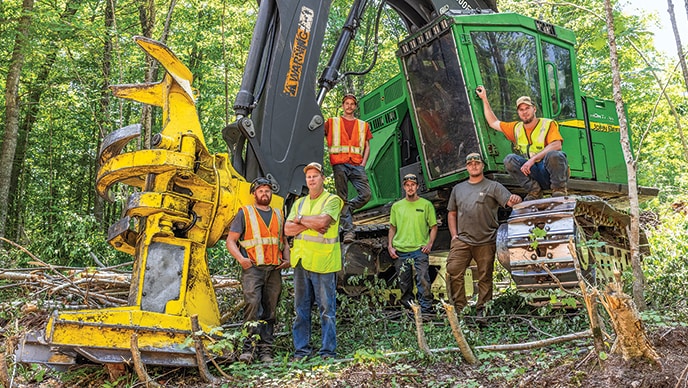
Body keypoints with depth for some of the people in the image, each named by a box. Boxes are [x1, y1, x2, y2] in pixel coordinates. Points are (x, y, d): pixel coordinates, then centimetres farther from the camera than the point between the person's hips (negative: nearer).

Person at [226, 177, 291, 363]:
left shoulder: (278, 215, 20)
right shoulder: (245, 213, 7)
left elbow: (284, 241, 27)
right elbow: (230, 241, 3)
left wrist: (287, 259, 9)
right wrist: (241, 258, -13)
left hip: (274, 270, 4)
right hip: (253, 268, -4)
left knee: (270, 311, 4)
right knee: (252, 304, -19)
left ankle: (266, 351, 9)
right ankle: (249, 348, -14)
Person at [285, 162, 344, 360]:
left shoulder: (332, 200, 0)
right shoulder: (299, 203, 17)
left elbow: (322, 220, -18)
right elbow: (288, 229, 6)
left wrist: (301, 219, -2)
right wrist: (310, 224, -8)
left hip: (324, 262, -5)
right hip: (301, 261, 6)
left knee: (327, 308, 0)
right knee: (301, 307, 9)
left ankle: (328, 350, 7)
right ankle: (301, 349, 18)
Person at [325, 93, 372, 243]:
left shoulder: (363, 125, 20)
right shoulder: (332, 122, 15)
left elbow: (367, 146, 17)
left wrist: (363, 164, 3)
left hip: (357, 165, 2)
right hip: (340, 164, -2)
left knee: (366, 194, -12)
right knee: (343, 198, -4)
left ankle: (345, 210, 11)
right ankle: (348, 230, -4)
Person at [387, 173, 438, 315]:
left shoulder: (426, 205, 4)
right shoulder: (396, 206, 11)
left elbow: (434, 226, 8)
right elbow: (392, 228, 16)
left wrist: (430, 243, -5)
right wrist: (390, 246, 5)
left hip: (419, 250, -2)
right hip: (400, 251, 3)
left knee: (423, 281, -10)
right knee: (404, 285, 7)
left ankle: (426, 311, -3)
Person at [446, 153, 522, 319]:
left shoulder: (493, 187, 8)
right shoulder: (458, 188, 18)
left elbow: (509, 201, -6)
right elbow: (452, 213, 20)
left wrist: (515, 200, -30)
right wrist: (454, 235, 9)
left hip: (486, 242, -2)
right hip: (461, 241, 3)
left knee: (485, 278, 2)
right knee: (453, 272, -9)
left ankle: (482, 310, 12)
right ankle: (459, 308, 0)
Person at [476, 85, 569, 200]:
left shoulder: (548, 124, 2)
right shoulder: (517, 128, 18)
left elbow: (556, 145, -16)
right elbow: (493, 122, 26)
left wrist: (533, 159, -26)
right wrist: (484, 99, 25)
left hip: (551, 171, -4)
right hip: (533, 174, 4)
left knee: (553, 155, -36)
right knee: (509, 159, -19)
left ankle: (559, 189, -16)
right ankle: (534, 190, -13)